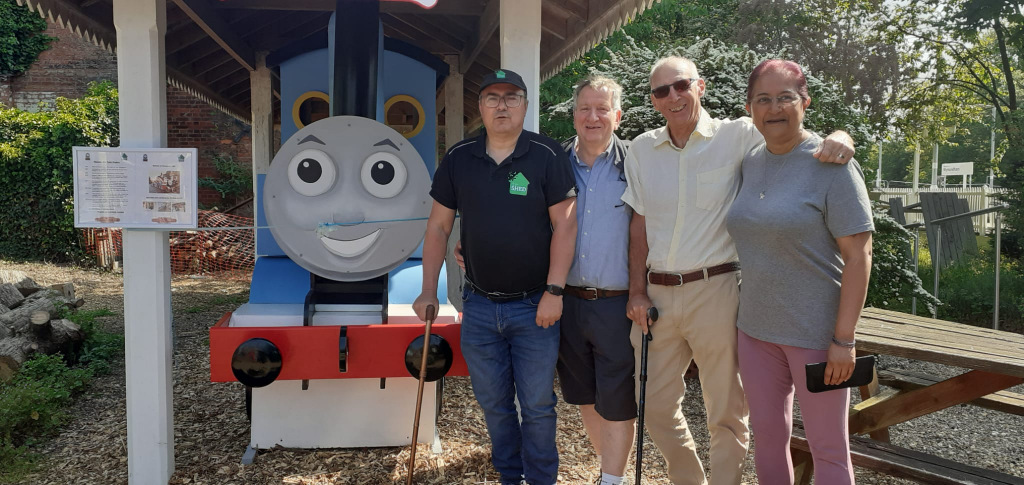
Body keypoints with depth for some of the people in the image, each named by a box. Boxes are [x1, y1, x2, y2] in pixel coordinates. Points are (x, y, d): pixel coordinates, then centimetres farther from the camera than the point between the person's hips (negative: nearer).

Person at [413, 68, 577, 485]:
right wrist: (428, 291, 4)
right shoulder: (458, 159, 3)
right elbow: (438, 226, 7)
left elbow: (564, 225, -8)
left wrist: (554, 291, -13)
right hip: (479, 305, 3)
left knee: (537, 404, 6)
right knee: (493, 403, 14)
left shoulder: (547, 155, -6)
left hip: (534, 305, -3)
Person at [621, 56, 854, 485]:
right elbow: (639, 224, 9)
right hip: (657, 293, 4)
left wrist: (839, 138, -29)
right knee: (656, 406, 15)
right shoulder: (642, 149, 6)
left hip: (715, 291, -4)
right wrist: (637, 291, 4)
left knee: (725, 410, 8)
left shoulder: (737, 137, -5)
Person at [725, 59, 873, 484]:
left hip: (816, 332, -5)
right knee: (768, 437, 16)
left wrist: (844, 339, -17)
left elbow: (858, 254, -14)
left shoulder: (831, 165, -11)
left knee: (827, 448, 7)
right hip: (755, 327, 6)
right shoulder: (749, 162, 7)